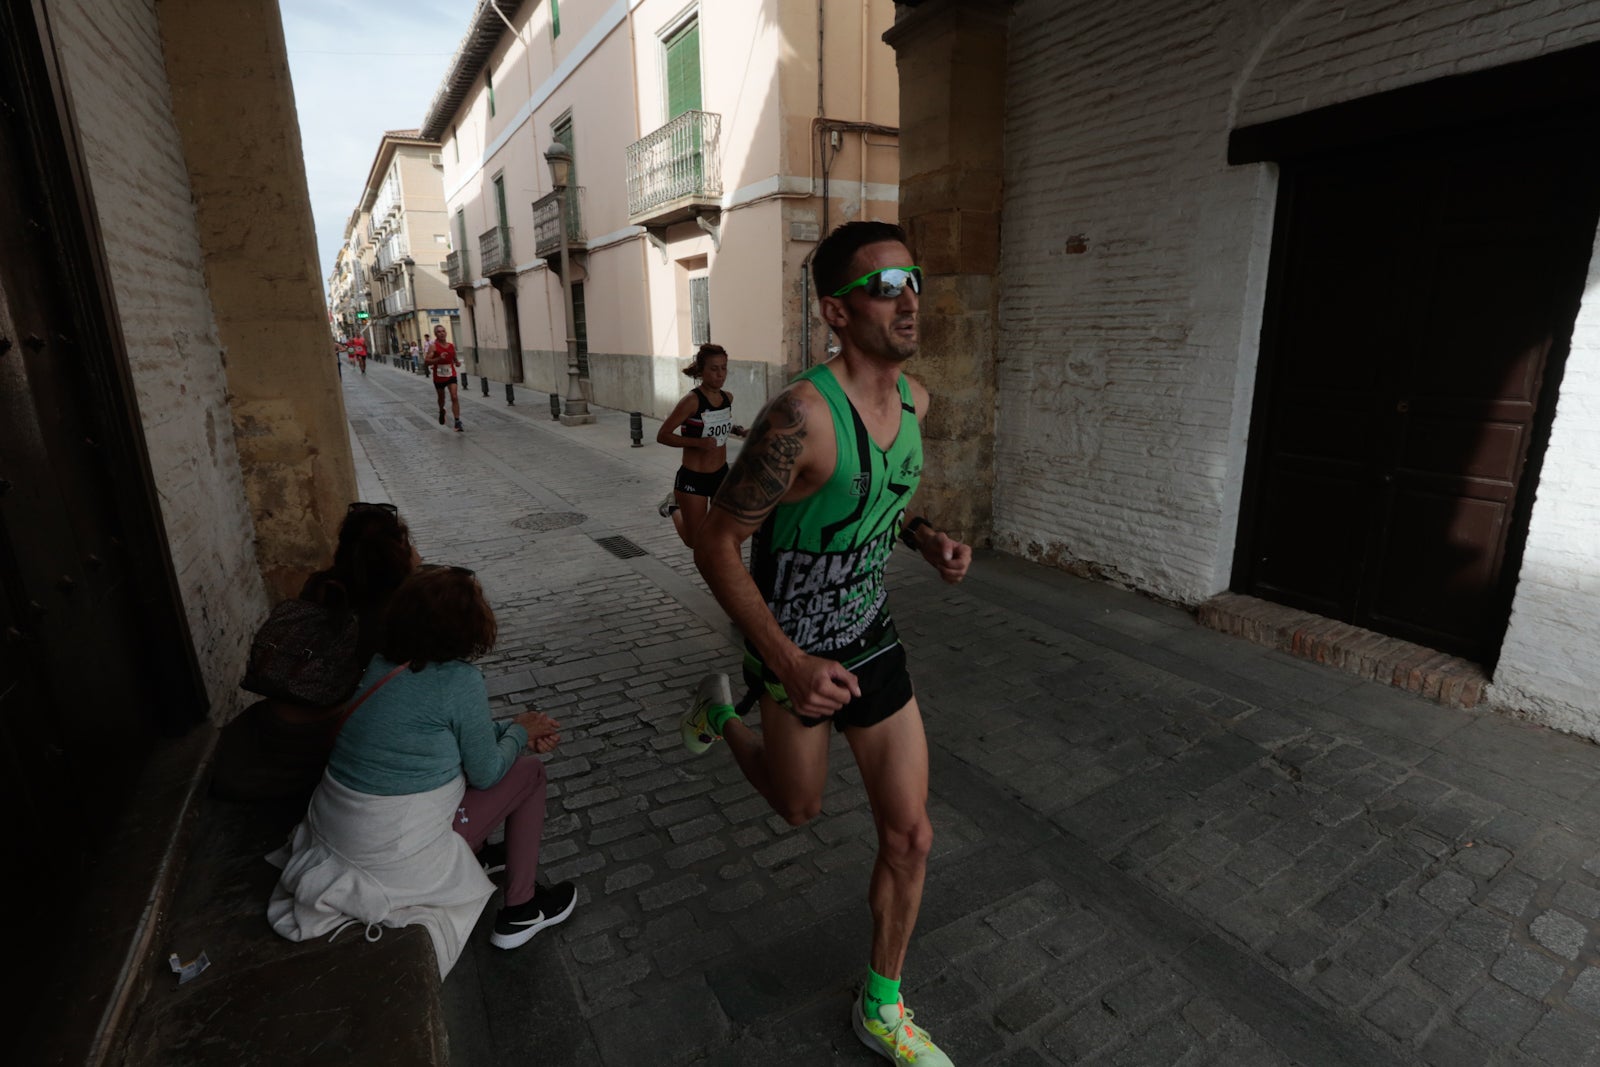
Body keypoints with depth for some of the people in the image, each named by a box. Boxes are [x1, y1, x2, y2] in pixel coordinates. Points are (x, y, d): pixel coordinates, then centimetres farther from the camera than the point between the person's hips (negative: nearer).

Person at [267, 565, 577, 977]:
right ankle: (520, 912, 16)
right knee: (529, 772, 6)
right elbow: (486, 773, -10)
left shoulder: (383, 664, 0)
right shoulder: (461, 681, -22)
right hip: (395, 854, -7)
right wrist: (520, 732, 7)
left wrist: (513, 730, 12)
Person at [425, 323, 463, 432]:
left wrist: (457, 362, 0)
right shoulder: (433, 346, -10)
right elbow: (426, 361, -18)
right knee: (441, 398, 17)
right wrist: (439, 358, -31)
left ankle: (457, 421, -16)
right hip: (439, 377, -1)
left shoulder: (451, 346, 4)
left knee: (454, 397, -14)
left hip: (451, 375, 1)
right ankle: (441, 411, 50)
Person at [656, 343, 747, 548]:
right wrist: (698, 442, -30)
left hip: (721, 474, 5)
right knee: (695, 541, 10)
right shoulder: (692, 401, -20)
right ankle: (674, 506, 36)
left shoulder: (728, 397, -1)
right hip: (693, 478, -5)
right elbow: (662, 435, -19)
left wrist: (737, 430, 0)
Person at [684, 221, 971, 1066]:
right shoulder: (802, 417, -29)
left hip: (873, 639, 6)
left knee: (910, 835, 10)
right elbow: (716, 545, -23)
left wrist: (924, 538, -5)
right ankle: (722, 713, 51)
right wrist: (791, 666, -28)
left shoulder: (914, 399, -4)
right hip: (796, 653, -5)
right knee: (799, 808, 22)